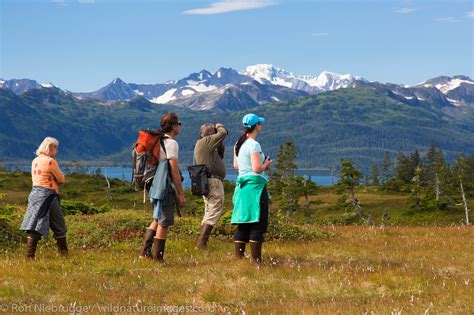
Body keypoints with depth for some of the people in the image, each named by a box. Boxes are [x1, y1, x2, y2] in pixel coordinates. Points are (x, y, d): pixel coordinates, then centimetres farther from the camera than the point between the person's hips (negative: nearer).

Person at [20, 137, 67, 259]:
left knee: (34, 227, 3)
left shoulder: (35, 161, 12)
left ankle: (29, 255, -3)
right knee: (59, 227, 6)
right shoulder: (50, 161, -10)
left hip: (35, 193, 7)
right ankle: (64, 253, 14)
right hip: (47, 195, -7)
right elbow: (61, 179, -4)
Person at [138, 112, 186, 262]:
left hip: (156, 186, 9)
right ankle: (157, 258, 2)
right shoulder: (171, 143, -14)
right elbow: (174, 171, -16)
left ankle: (144, 253, 18)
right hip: (165, 188, -9)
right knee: (164, 222, -2)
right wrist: (181, 194, -11)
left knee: (157, 220, 19)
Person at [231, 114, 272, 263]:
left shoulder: (238, 144, 12)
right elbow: (257, 168, -20)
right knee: (258, 222, -4)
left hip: (241, 184, 8)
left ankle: (238, 255, 14)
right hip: (255, 184, -8)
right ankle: (256, 258, -5)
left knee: (243, 223, 12)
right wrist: (266, 165, 0)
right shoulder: (254, 145, -14)